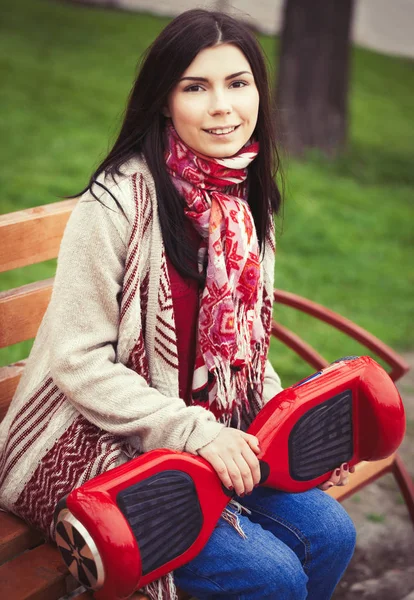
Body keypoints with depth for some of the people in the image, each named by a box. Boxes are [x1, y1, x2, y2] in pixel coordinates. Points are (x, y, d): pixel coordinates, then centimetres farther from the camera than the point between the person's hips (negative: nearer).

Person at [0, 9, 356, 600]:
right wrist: (195, 433, -22)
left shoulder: (246, 201, 4)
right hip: (98, 450, -7)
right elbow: (77, 362, -19)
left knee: (330, 534, -2)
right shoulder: (119, 200, -20)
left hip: (214, 437, 7)